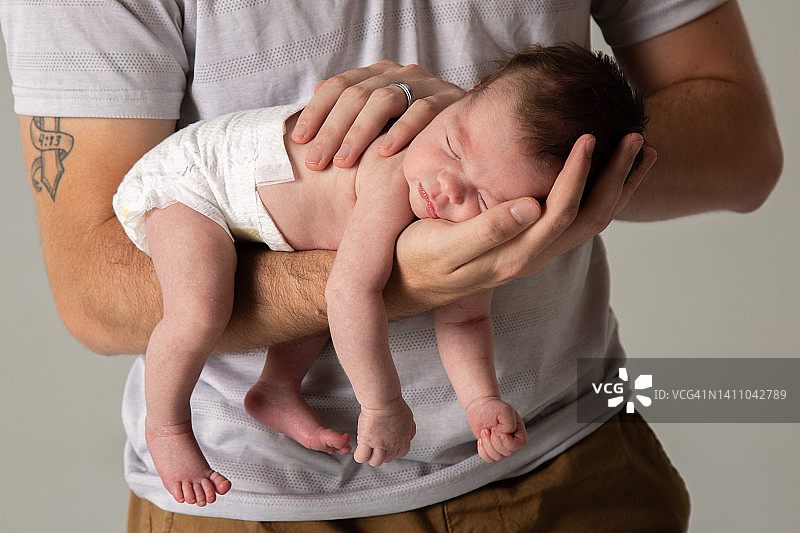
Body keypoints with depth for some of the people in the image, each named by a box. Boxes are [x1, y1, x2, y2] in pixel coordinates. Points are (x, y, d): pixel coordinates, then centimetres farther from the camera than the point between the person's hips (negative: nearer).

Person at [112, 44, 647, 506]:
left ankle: (277, 388, 17)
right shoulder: (394, 183, -41)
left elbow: (463, 319, -6)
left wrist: (482, 403, -21)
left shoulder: (479, 229, -15)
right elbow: (352, 295, -42)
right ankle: (165, 426, 3)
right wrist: (383, 406, -32)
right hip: (192, 179, -7)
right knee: (201, 313, -23)